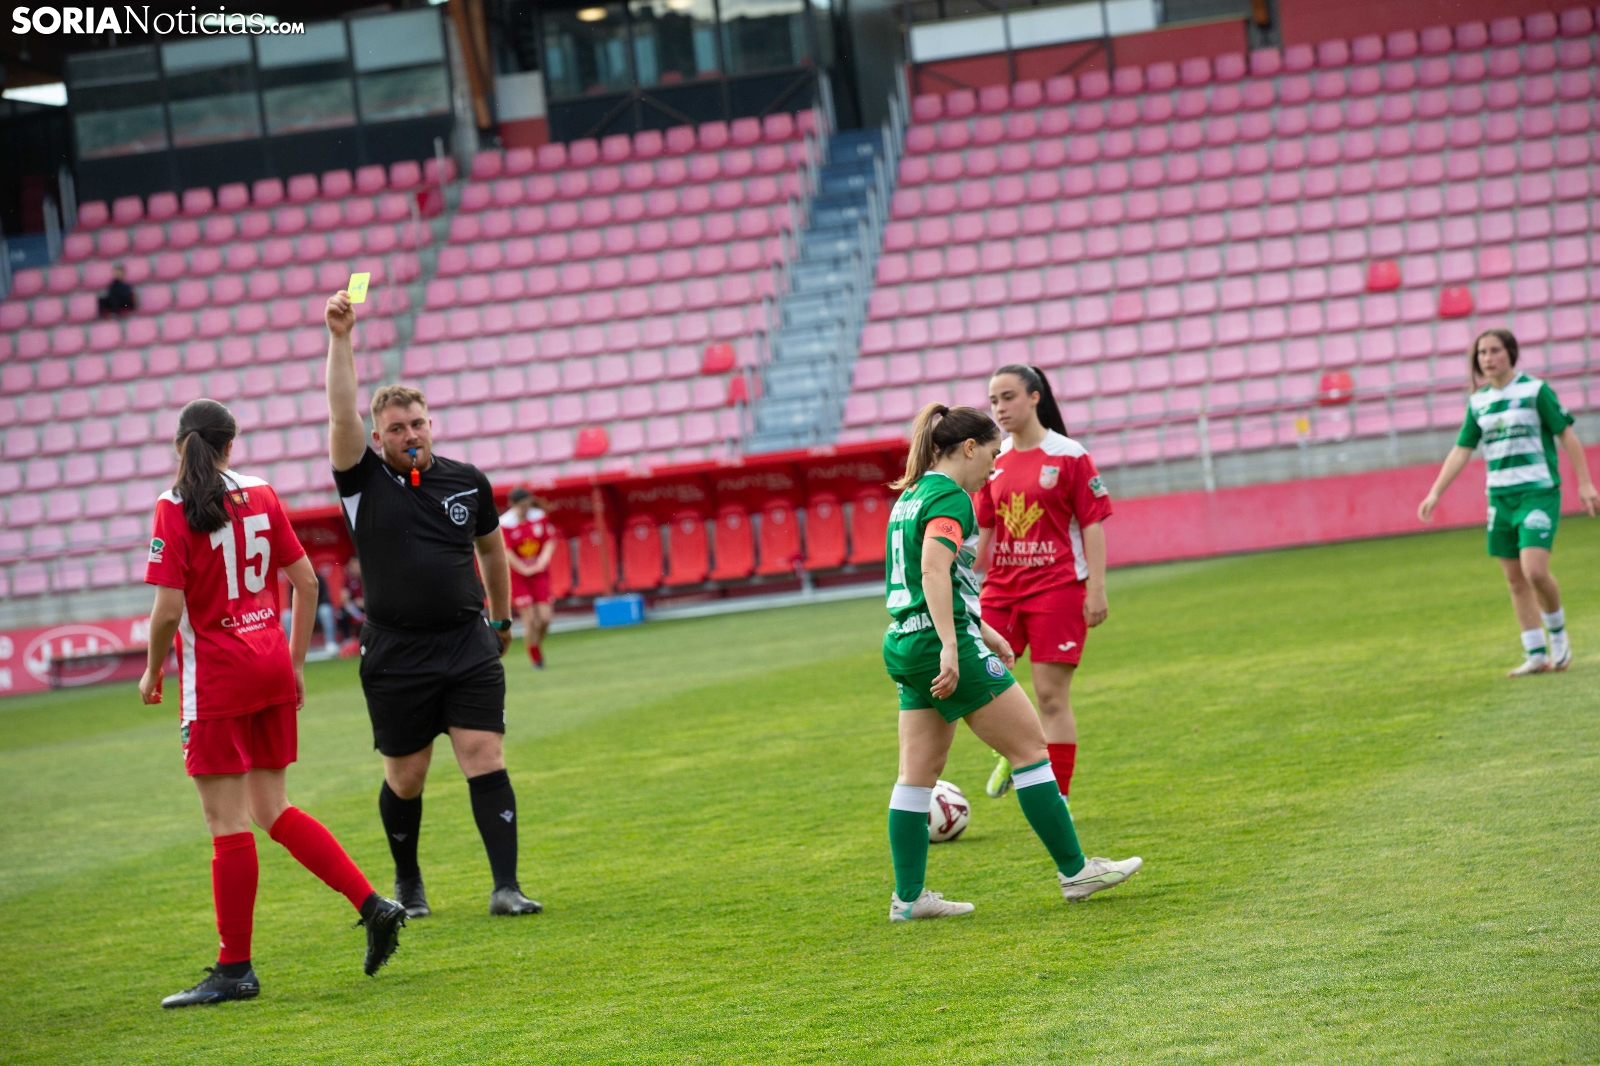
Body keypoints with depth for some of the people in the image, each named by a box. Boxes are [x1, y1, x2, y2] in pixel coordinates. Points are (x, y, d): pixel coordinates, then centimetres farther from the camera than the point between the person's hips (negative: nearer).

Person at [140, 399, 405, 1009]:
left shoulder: (176, 508, -11)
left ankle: (235, 970, 5)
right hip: (270, 665, 6)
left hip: (216, 678, -6)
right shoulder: (261, 496, 6)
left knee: (229, 825, -1)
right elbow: (306, 582, 9)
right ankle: (373, 905, 7)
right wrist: (296, 663, 16)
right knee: (272, 809, 16)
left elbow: (168, 610, -15)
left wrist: (152, 672, 1)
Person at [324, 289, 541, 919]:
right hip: (396, 656, -1)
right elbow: (342, 414, -15)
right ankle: (407, 884, 28)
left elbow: (491, 547, 24)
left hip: (469, 647, 1)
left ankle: (506, 887, -10)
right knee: (405, 778, 6)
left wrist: (501, 618, 29)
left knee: (485, 759, -8)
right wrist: (340, 339, -24)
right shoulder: (365, 481, 0)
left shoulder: (468, 482, 8)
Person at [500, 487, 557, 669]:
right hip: (517, 576, -3)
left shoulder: (540, 517, 0)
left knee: (544, 618, -5)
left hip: (540, 573, 3)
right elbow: (506, 552, -15)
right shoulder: (504, 524, -13)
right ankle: (536, 659, 6)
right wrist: (525, 570, -17)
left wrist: (543, 560, -13)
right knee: (529, 619, -7)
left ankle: (538, 644, 24)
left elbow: (550, 541, 4)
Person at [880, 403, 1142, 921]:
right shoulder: (949, 497, -13)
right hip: (940, 644, -10)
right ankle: (1074, 871, 5)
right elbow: (934, 571, -26)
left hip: (904, 645, 10)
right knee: (1032, 748, 0)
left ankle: (908, 896, 7)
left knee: (917, 774, 8)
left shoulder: (911, 495, 17)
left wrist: (981, 630, 31)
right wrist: (951, 647, -32)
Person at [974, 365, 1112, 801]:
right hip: (1002, 587, 4)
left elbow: (1093, 524, -5)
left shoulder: (1069, 455, -5)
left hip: (1058, 587, -4)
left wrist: (1096, 589, -10)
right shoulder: (994, 461, 9)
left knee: (1052, 697, -4)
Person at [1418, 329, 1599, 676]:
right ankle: (1537, 655, 13)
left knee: (1534, 570, -19)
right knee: (1515, 580, 5)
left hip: (1538, 493, -5)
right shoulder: (1478, 402, 9)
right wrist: (1435, 493, 6)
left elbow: (1567, 436, -2)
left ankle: (1558, 633, 5)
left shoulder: (1536, 390, -5)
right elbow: (1461, 451, 13)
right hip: (1500, 498, 5)